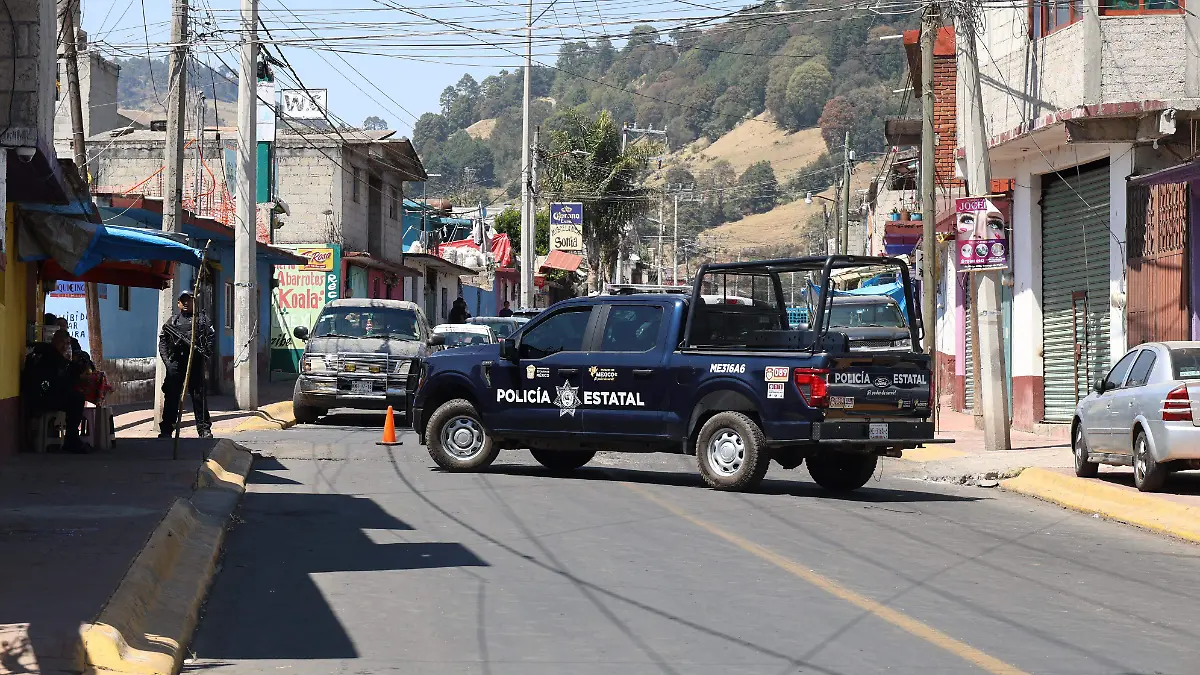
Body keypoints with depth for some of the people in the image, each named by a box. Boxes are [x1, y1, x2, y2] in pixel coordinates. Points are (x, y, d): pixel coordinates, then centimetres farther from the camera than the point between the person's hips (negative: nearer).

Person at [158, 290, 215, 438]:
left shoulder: (202, 319, 12)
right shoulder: (172, 321, 17)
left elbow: (210, 338, 4)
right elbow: (162, 340, 12)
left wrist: (205, 355, -10)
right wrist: (166, 359, -2)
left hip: (196, 361, -2)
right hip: (175, 362, 2)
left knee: (199, 396, -2)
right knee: (171, 397, 2)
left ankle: (204, 429, 1)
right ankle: (166, 430, 6)